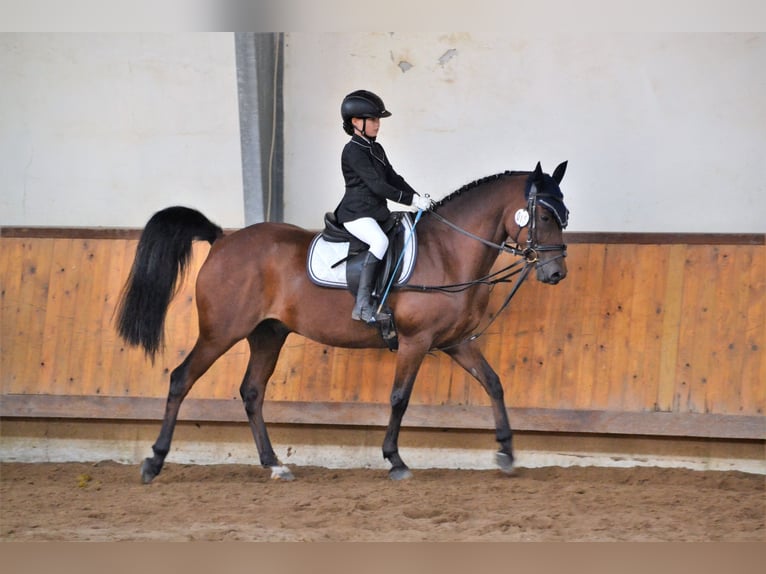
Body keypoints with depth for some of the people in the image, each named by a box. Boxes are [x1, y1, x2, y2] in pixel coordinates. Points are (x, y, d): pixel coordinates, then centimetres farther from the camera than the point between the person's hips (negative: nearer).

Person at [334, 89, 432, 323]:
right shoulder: (353, 151, -13)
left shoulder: (376, 149, 17)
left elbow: (393, 178, 17)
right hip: (356, 214, -10)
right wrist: (411, 200, -20)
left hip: (377, 212, 10)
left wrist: (417, 197, 1)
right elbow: (376, 185, -20)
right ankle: (362, 305, -37)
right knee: (380, 241, -34)